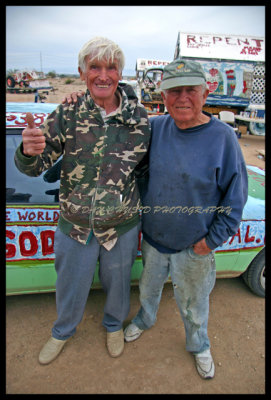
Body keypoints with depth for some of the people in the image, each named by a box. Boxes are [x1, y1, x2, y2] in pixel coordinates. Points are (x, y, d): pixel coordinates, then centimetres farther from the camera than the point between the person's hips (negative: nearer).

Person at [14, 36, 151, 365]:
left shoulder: (140, 118, -9)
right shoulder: (67, 115, -10)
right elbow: (35, 168, -12)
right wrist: (28, 152, -35)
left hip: (121, 227, 1)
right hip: (74, 226, 0)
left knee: (117, 282, 24)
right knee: (70, 286, 22)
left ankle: (114, 325, 58)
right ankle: (63, 332, 55)